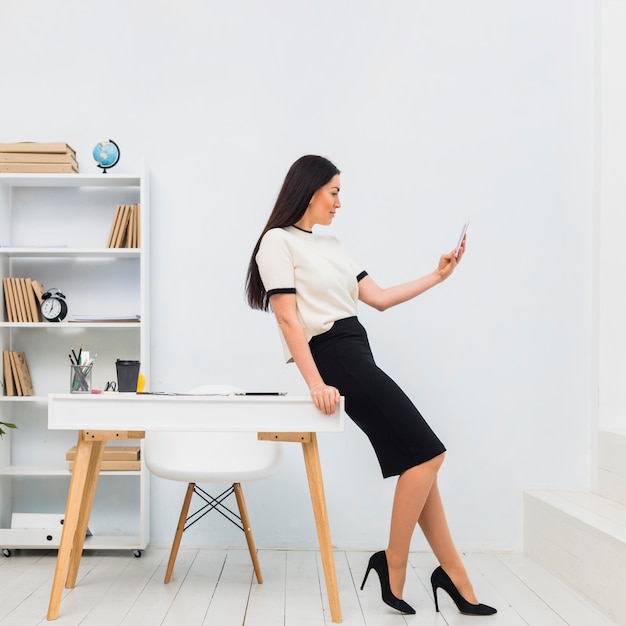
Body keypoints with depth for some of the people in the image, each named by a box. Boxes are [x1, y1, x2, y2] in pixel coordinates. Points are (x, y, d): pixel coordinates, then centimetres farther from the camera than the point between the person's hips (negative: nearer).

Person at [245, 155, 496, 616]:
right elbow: (288, 318, -12)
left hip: (358, 354, 8)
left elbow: (378, 298, 19)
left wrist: (438, 276, 18)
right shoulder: (279, 241, -3)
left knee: (418, 460, 3)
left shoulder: (332, 246, 22)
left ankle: (454, 577, 10)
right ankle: (394, 568, 2)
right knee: (425, 453, -10)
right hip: (334, 356, -8)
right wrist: (315, 382, -20)